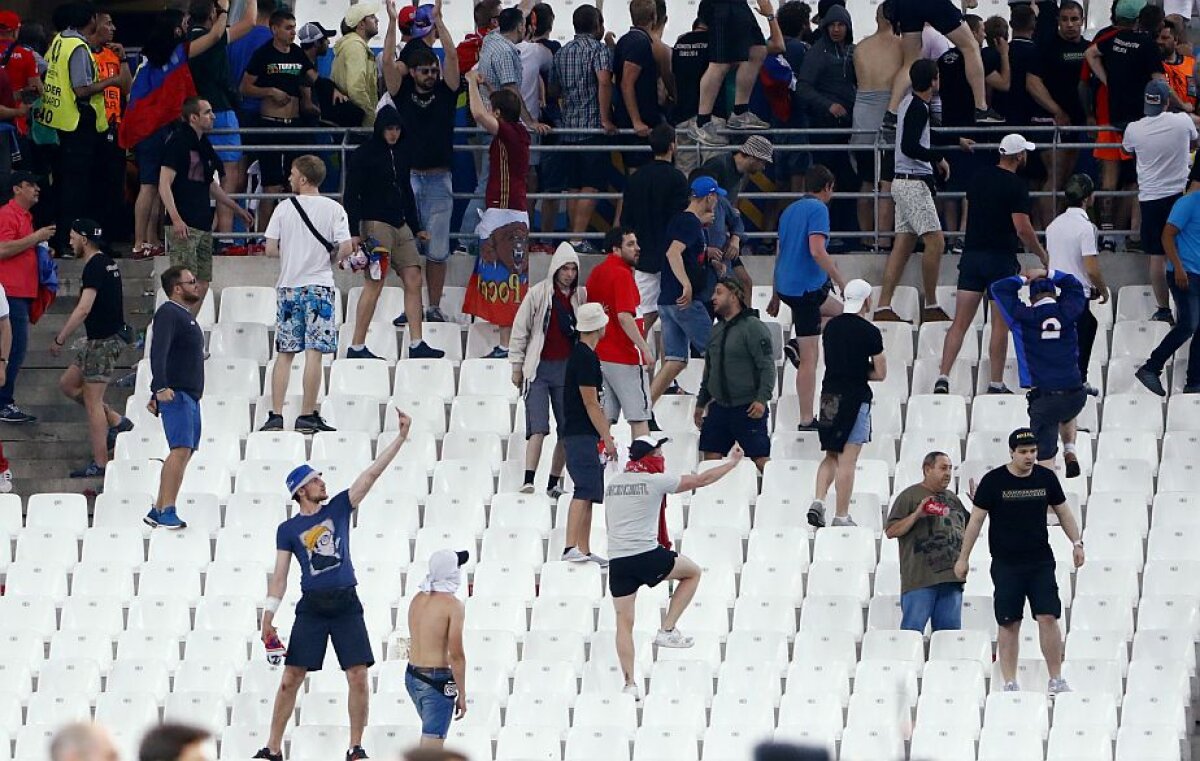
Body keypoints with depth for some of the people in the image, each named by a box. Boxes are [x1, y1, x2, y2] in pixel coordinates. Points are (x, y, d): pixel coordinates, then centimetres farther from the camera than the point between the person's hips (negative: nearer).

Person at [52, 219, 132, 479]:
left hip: (103, 340, -10)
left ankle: (99, 464, -3)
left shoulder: (94, 267, -18)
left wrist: (60, 339, -21)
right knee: (68, 384, 18)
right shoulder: (107, 263, 13)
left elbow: (84, 309, -26)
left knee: (92, 400, -5)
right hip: (111, 334, 10)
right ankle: (116, 421, 18)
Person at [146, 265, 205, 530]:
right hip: (176, 393, -10)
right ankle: (166, 511, -24)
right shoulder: (168, 314, -8)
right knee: (180, 449, -18)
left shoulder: (185, 316, 22)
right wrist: (161, 388, -31)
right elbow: (158, 352, -20)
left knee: (184, 452, 8)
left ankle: (158, 511, 10)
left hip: (190, 394, 10)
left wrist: (157, 393, 23)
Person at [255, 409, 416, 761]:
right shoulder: (288, 530, 5)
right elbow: (280, 576, 4)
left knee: (358, 677, -5)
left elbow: (373, 472, 4)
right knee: (291, 679, -3)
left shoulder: (339, 507, 9)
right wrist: (268, 618, -4)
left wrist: (400, 437, -3)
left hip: (347, 604, 1)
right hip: (312, 606, -1)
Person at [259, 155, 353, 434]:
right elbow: (346, 248, -10)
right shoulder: (334, 209, -3)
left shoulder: (284, 208, 0)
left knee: (284, 353, 7)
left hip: (288, 286, 2)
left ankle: (276, 415, 4)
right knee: (314, 353, -1)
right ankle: (307, 416, -3)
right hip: (318, 286, -2)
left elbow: (270, 249, -2)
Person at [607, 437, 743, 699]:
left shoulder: (612, 484, 13)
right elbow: (702, 480, 6)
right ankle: (667, 630, 12)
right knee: (693, 572, 20)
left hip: (617, 561, 5)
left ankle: (629, 684, 2)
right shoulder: (655, 481, -3)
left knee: (624, 623, 8)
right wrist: (732, 462, 20)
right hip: (647, 556, -5)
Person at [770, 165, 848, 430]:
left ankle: (797, 345, 9)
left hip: (786, 286, 8)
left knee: (838, 310, 30)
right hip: (807, 287, -8)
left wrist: (776, 296, 29)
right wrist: (842, 283, -17)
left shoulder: (790, 211, 16)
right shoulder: (818, 209, -10)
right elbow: (817, 251, -22)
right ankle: (806, 421, -5)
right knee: (809, 359, -4)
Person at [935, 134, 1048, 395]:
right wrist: (1042, 254, 0)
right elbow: (1023, 229, -14)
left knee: (960, 323, 1)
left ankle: (943, 377, -9)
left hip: (971, 254, 5)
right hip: (1001, 259, -5)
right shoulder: (1016, 186, -10)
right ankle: (996, 383, 7)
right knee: (1001, 325, 5)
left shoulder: (979, 177, 9)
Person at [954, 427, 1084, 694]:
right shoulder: (993, 481, -5)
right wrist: (963, 557, 0)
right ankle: (1009, 684, 5)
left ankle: (1056, 680, -2)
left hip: (1041, 562, 2)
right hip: (1006, 564, -2)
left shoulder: (1046, 478, 3)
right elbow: (976, 519, 0)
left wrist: (1076, 543, 5)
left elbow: (1063, 512, 14)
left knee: (1048, 617, -8)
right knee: (1009, 624, 0)